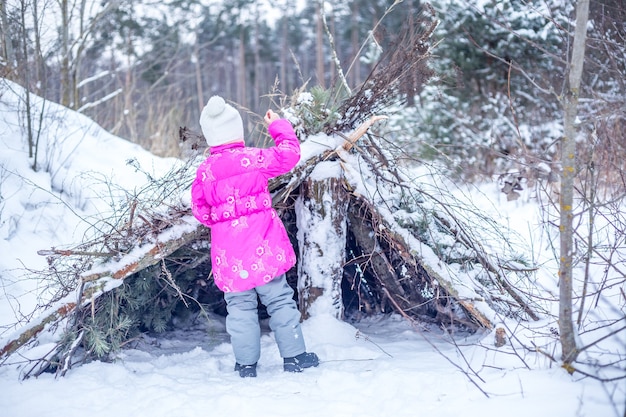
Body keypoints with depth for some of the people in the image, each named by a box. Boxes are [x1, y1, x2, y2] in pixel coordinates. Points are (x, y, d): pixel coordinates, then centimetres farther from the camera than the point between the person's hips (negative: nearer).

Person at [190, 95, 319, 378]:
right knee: (279, 300, 7)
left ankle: (246, 364, 14)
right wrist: (279, 127, 14)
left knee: (239, 306, 10)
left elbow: (200, 211, 5)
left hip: (228, 254, 2)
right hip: (263, 248, -2)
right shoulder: (254, 159, -8)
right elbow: (289, 154, 1)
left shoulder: (204, 171, -1)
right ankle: (293, 356, 11)